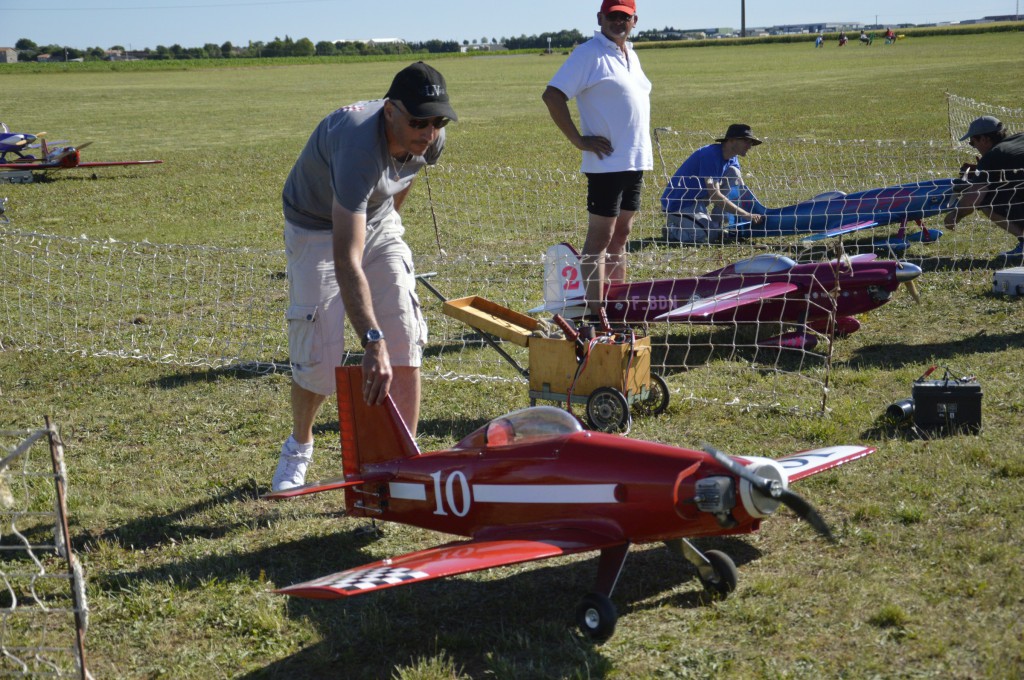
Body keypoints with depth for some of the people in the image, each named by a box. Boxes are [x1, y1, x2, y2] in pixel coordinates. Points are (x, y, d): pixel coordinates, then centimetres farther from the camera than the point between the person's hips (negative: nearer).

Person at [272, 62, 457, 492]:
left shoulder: (430, 141, -20)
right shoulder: (359, 146, -42)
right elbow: (346, 261, -48)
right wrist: (371, 342, -54)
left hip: (377, 223, 5)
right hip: (317, 230, -5)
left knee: (405, 345, -6)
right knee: (319, 358, -7)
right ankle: (299, 447, 22)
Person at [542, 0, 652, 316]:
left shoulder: (630, 54, 16)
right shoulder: (589, 54, -10)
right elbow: (552, 96, -16)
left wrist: (644, 150, 16)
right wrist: (579, 140, -16)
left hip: (636, 160, 8)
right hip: (607, 162, -8)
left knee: (621, 235, 13)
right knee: (600, 237, -6)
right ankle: (595, 312, -5)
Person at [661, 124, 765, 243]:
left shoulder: (732, 159, 4)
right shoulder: (711, 154, -24)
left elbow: (741, 189, 8)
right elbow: (715, 196, -29)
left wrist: (755, 214, -8)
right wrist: (745, 215, -28)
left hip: (698, 201, 9)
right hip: (677, 205, -9)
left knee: (733, 173, -2)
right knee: (712, 235, -26)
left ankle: (716, 224, 0)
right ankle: (672, 230, -1)